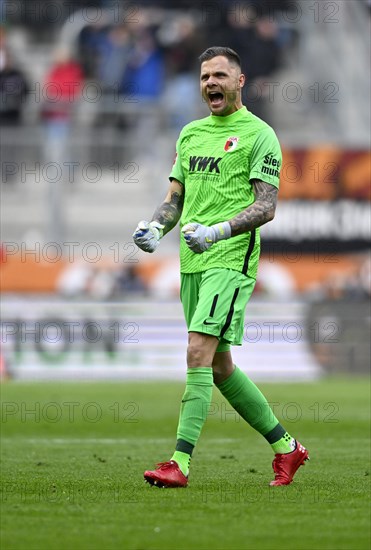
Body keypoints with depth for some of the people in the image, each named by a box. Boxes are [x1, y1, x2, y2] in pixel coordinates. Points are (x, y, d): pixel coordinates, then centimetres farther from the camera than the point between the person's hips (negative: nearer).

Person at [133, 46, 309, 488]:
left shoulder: (259, 134, -4)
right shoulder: (191, 133, 17)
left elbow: (266, 207, -10)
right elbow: (176, 197, 20)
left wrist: (217, 231, -24)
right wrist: (155, 227, -1)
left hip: (231, 260, -8)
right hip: (191, 263, 8)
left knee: (199, 352, -18)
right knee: (219, 366, 11)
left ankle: (180, 462, -21)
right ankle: (285, 447, 24)